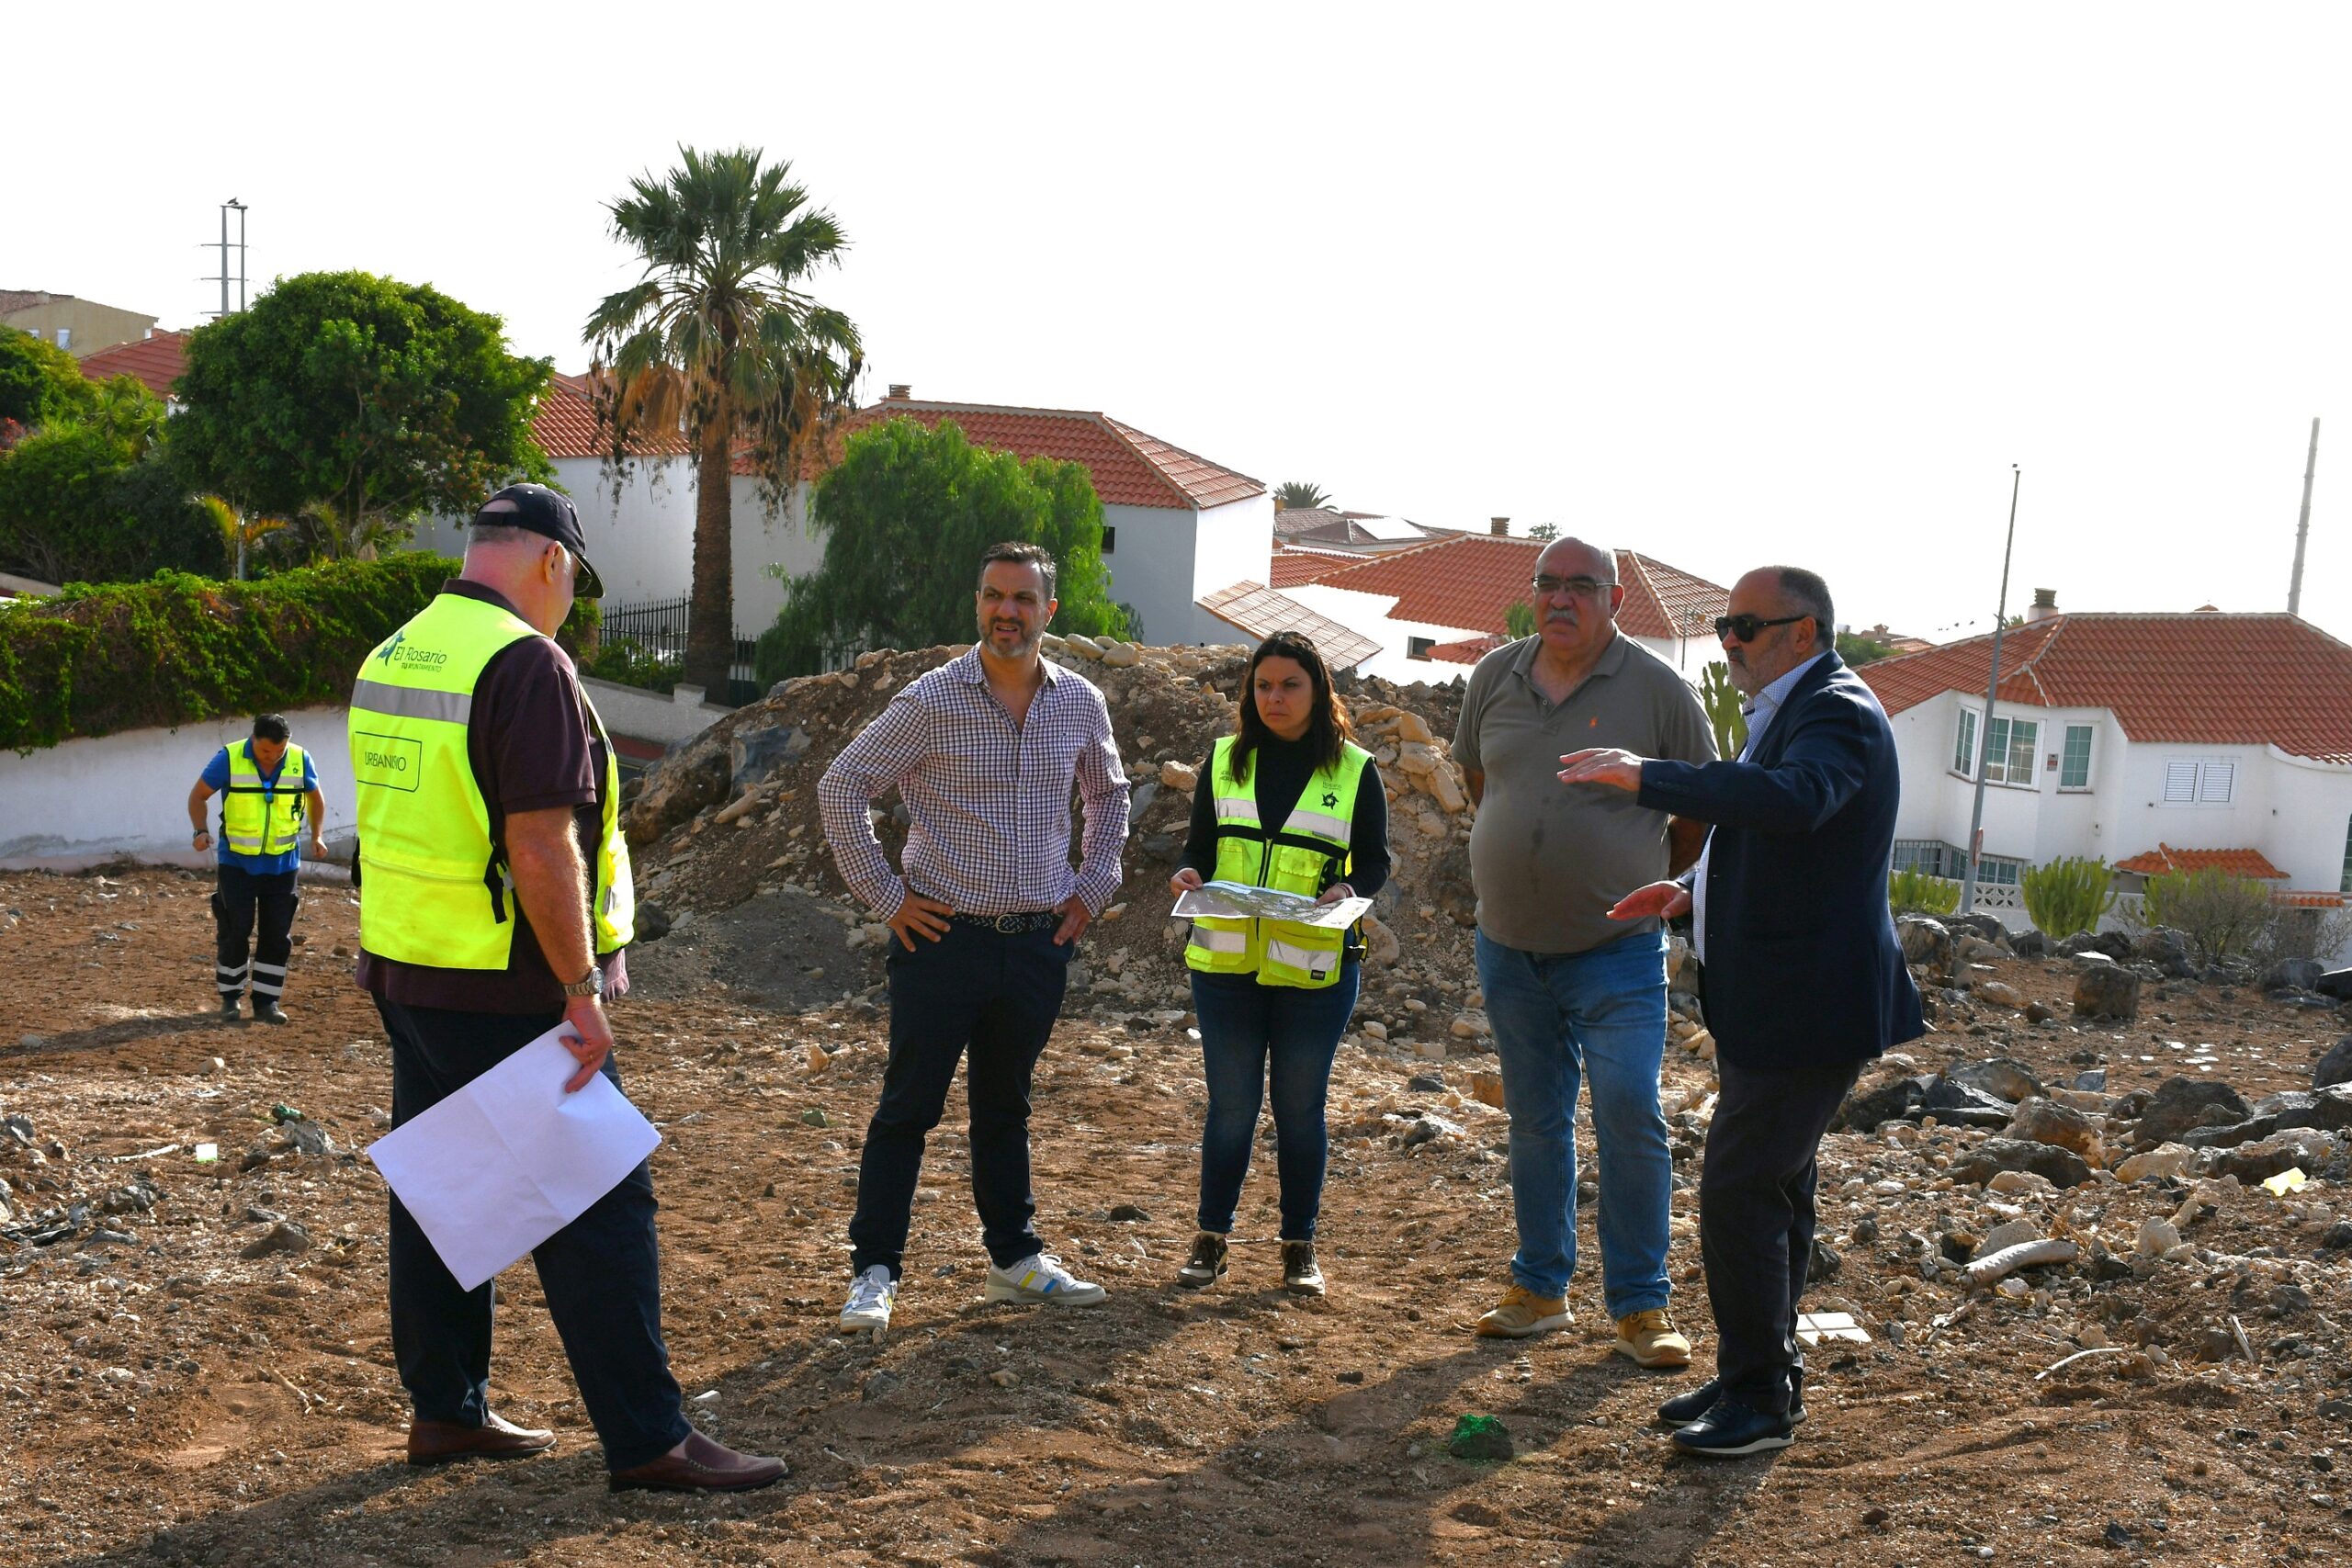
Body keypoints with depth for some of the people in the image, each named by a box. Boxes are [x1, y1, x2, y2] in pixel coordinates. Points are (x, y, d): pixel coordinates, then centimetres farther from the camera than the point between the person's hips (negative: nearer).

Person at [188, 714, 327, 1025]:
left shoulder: (301, 760, -6)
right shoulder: (229, 759, -13)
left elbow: (315, 798, 11)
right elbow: (198, 795, -2)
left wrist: (317, 835, -1)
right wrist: (200, 830, -18)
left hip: (283, 865, 2)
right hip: (237, 863, -2)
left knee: (277, 935, 4)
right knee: (234, 932, 0)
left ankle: (266, 1002, 14)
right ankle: (230, 998, 16)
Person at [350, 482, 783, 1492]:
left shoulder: (392, 658, 11)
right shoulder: (526, 663, -17)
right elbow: (541, 850, -23)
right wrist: (582, 990, -18)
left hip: (403, 972, 9)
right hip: (506, 989, -9)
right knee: (597, 1210, -3)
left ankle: (446, 1411, 25)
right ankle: (647, 1441, 2)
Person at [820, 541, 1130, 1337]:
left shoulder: (1080, 704, 4)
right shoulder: (932, 701, -9)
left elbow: (1108, 795, 22)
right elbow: (840, 786, -5)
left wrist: (1091, 889, 12)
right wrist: (885, 894, -7)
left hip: (1039, 942, 4)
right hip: (945, 936, -4)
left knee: (1006, 1106, 17)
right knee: (908, 1107, 1)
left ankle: (1015, 1258, 28)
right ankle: (874, 1271, 9)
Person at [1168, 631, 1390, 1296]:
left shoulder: (1354, 770, 3)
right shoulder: (1225, 759, 8)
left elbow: (1375, 861, 5)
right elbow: (1200, 843, 11)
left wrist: (1347, 889, -16)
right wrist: (1188, 874, -11)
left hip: (1315, 966, -1)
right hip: (1226, 961, 1)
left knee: (1301, 1108, 7)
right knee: (1231, 1103, 6)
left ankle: (1300, 1246, 19)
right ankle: (1211, 1238, 18)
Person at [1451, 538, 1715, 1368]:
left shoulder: (1657, 687, -8)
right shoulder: (1495, 675, 3)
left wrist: (1647, 878, 6)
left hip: (1617, 952, -4)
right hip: (1509, 947, 4)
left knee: (1631, 1120, -6)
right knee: (1535, 1120, 13)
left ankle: (1641, 1305, 6)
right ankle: (1539, 1289, 24)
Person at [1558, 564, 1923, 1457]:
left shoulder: (1837, 714, -18)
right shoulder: (1788, 712, 15)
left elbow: (1792, 801, -40)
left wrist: (1646, 777, -38)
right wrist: (1695, 889, 12)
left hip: (1806, 1006, -11)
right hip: (1769, 1003, 11)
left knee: (1740, 1192, -8)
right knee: (1773, 1189, 18)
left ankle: (1760, 1398, 5)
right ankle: (1761, 1374, 30)